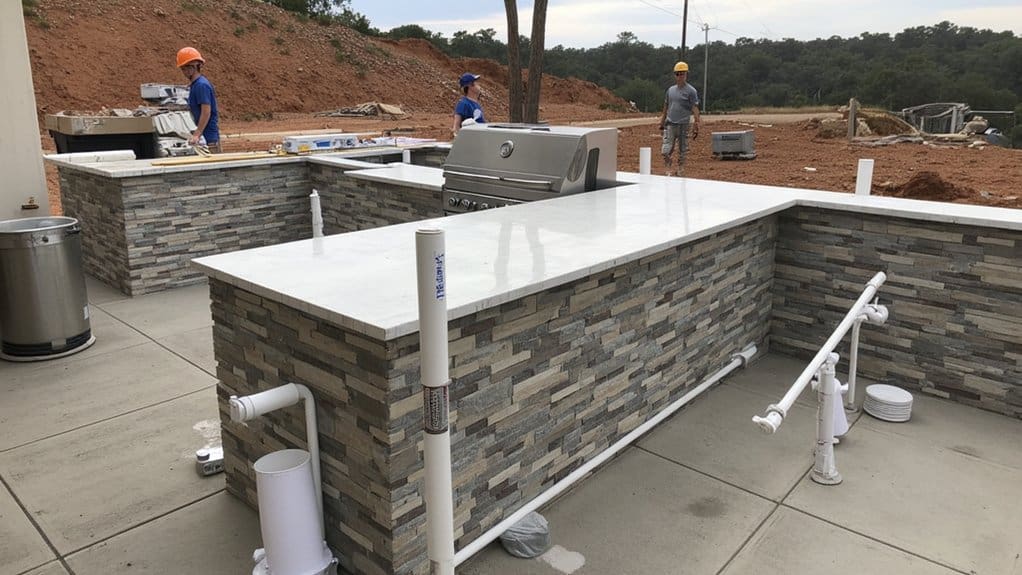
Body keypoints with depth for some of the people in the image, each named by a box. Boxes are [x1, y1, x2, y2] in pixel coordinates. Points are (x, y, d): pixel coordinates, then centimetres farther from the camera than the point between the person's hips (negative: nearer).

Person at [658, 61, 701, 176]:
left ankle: (679, 171, 15)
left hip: (683, 125, -3)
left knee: (682, 151, 6)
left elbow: (695, 109, -8)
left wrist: (696, 126, -15)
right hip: (670, 124, 3)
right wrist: (662, 123, 18)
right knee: (666, 150, -6)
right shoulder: (670, 90, 11)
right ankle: (668, 171, 2)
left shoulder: (691, 91, -3)